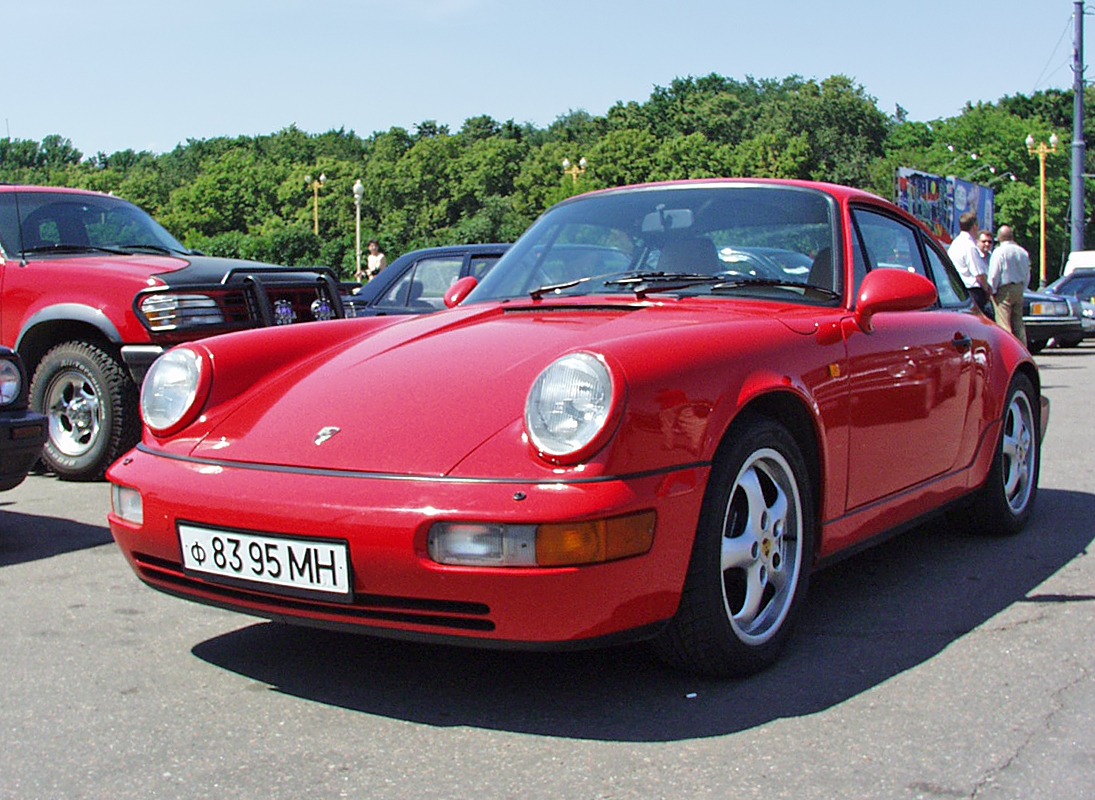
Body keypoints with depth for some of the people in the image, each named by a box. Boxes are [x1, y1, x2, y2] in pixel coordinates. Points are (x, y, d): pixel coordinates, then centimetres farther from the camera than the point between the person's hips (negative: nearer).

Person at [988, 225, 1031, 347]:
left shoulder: (999, 252, -10)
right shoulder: (1023, 252, 10)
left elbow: (994, 274, -12)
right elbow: (1027, 275, 15)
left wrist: (992, 291, -4)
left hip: (1004, 290, -7)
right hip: (1019, 289, 7)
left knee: (1004, 323, -6)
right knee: (1018, 322, 12)